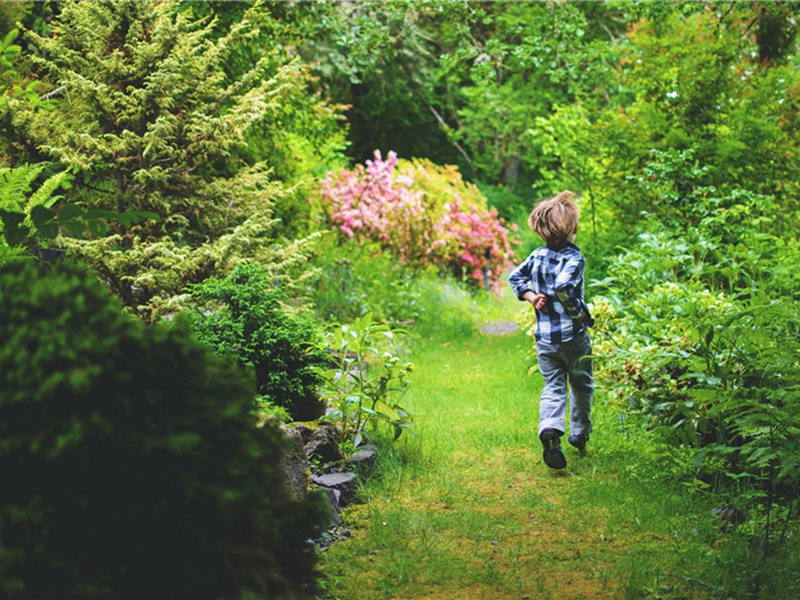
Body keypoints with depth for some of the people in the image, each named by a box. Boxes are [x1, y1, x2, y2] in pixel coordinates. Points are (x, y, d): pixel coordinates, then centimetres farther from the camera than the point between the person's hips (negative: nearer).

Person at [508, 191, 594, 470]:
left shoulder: (537, 255, 5)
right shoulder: (574, 258, -15)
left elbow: (515, 277, 12)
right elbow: (563, 288, -28)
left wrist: (531, 297, 7)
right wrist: (582, 313, -17)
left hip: (543, 336, 4)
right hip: (572, 334, -4)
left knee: (553, 386, 3)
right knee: (582, 385, 16)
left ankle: (550, 429, -23)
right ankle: (580, 435, 25)